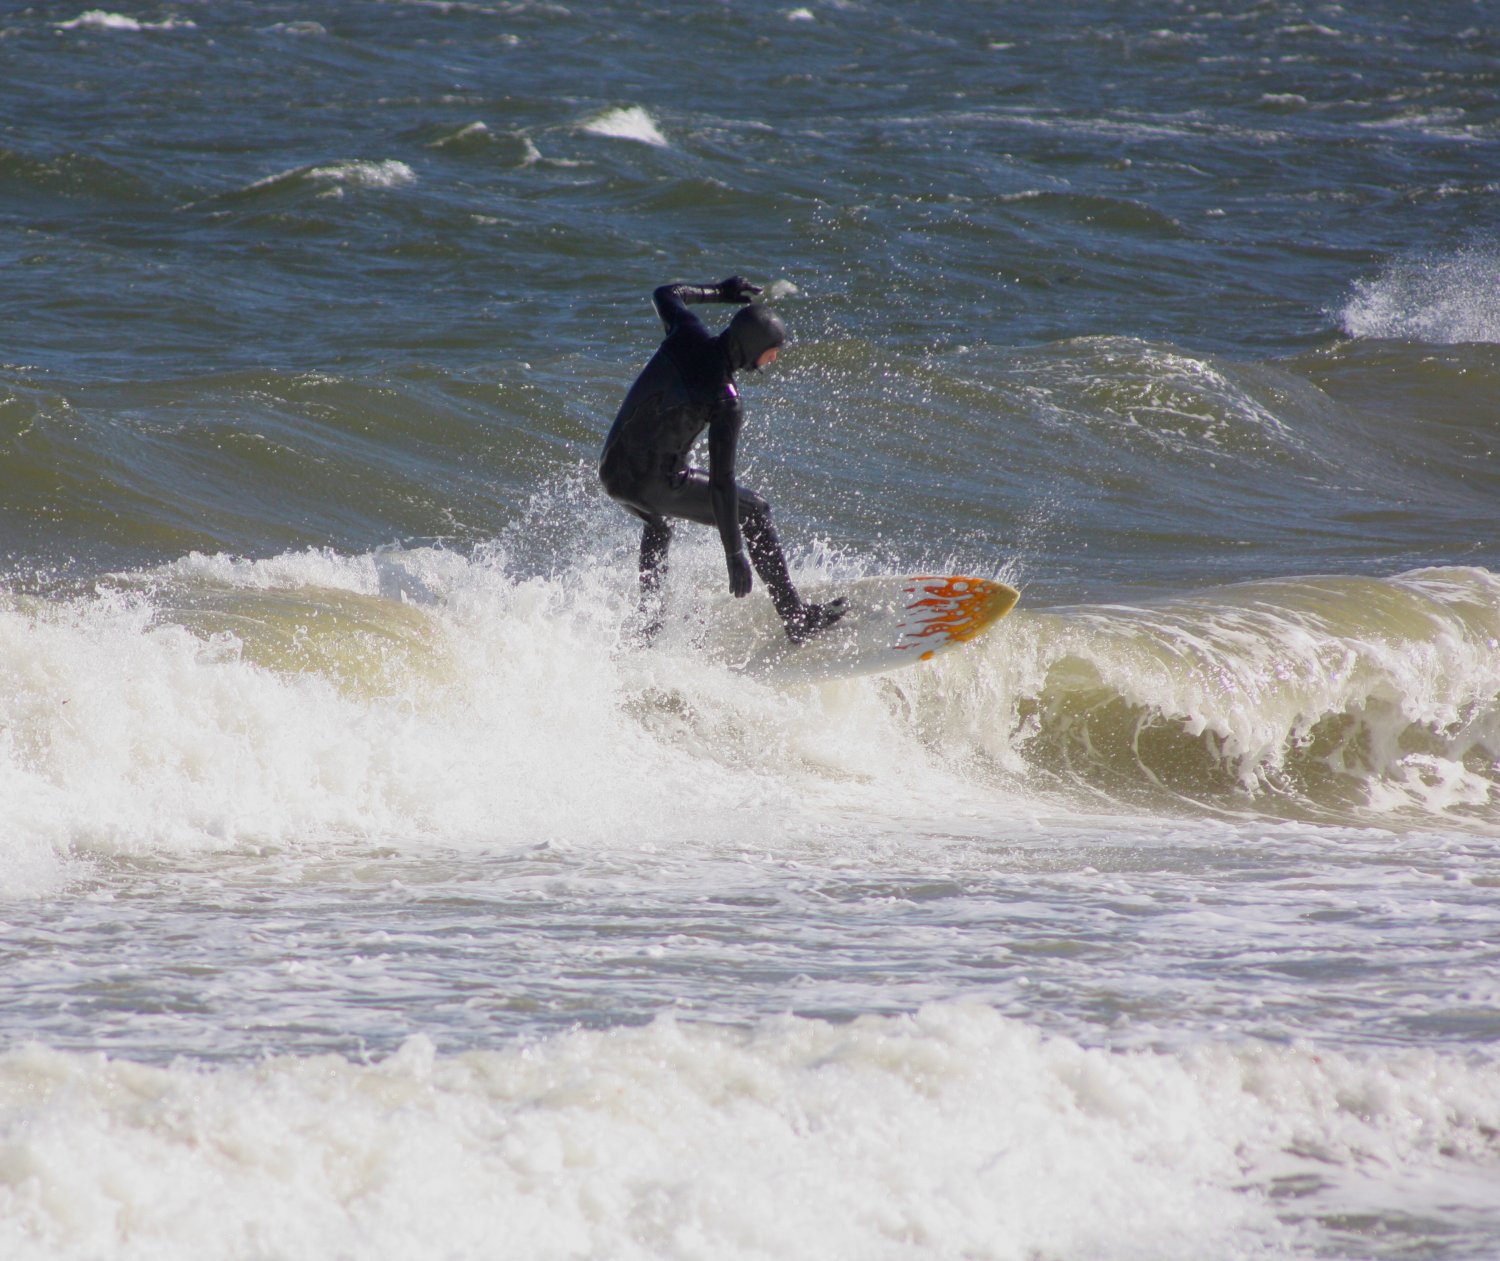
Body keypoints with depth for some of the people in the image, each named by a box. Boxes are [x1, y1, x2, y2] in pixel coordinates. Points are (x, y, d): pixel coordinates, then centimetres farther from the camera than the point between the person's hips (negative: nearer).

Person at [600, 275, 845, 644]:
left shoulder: (686, 336, -7)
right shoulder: (725, 402, -24)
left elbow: (666, 294, 18)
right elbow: (721, 481, -24)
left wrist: (720, 292, 27)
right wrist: (735, 555, -19)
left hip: (611, 472, 7)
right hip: (655, 484, -7)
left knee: (660, 519, 40)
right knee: (754, 511, 8)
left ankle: (648, 623, 38)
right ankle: (796, 619, 12)